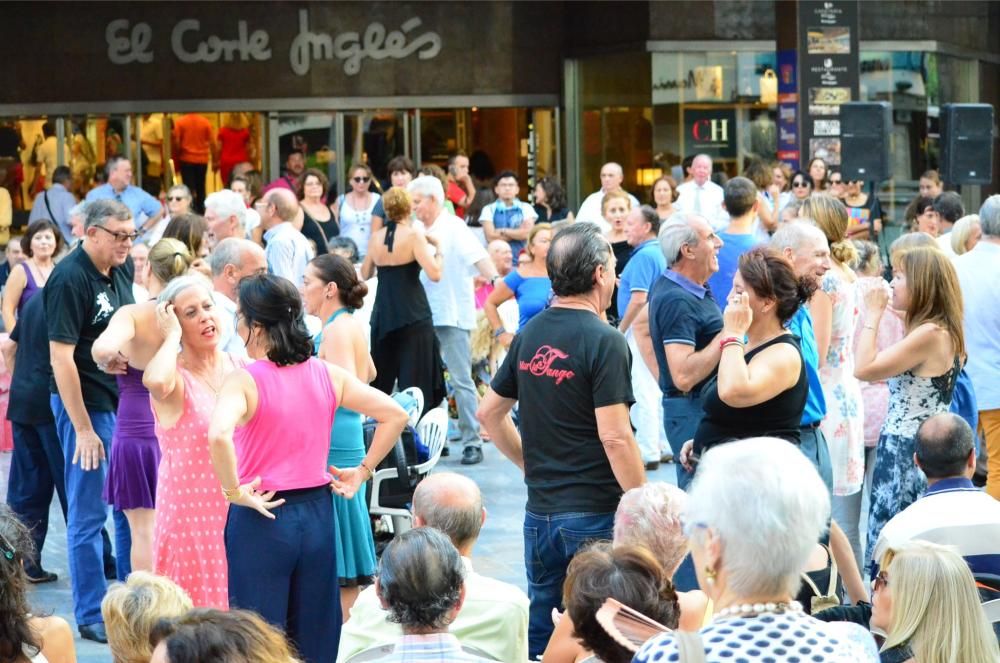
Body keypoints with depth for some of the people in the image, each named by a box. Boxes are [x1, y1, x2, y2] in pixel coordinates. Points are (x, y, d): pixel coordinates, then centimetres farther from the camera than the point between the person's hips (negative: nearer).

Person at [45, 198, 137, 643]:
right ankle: (90, 616, 8)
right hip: (86, 403, -8)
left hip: (125, 399, 8)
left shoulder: (122, 269, 5)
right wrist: (83, 429, -19)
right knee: (89, 513, 0)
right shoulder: (69, 279, -18)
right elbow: (61, 359, -20)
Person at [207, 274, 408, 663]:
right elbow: (394, 415, 3)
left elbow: (219, 436, -33)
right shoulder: (325, 374, 1)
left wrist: (233, 491, -19)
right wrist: (362, 471, 9)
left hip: (261, 518, -5)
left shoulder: (244, 380, -14)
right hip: (317, 513, 5)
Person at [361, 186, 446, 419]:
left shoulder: (376, 238, 5)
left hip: (382, 315, 5)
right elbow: (434, 273, -18)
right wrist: (438, 248, -3)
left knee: (379, 380, 16)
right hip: (413, 316, -5)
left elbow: (365, 274, 18)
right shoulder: (414, 235, -10)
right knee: (416, 383, -2)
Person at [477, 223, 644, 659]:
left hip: (540, 510, 6)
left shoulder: (529, 335, 7)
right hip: (594, 514, -6)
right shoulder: (604, 342, -15)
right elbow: (614, 437, -20)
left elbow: (489, 413, 14)